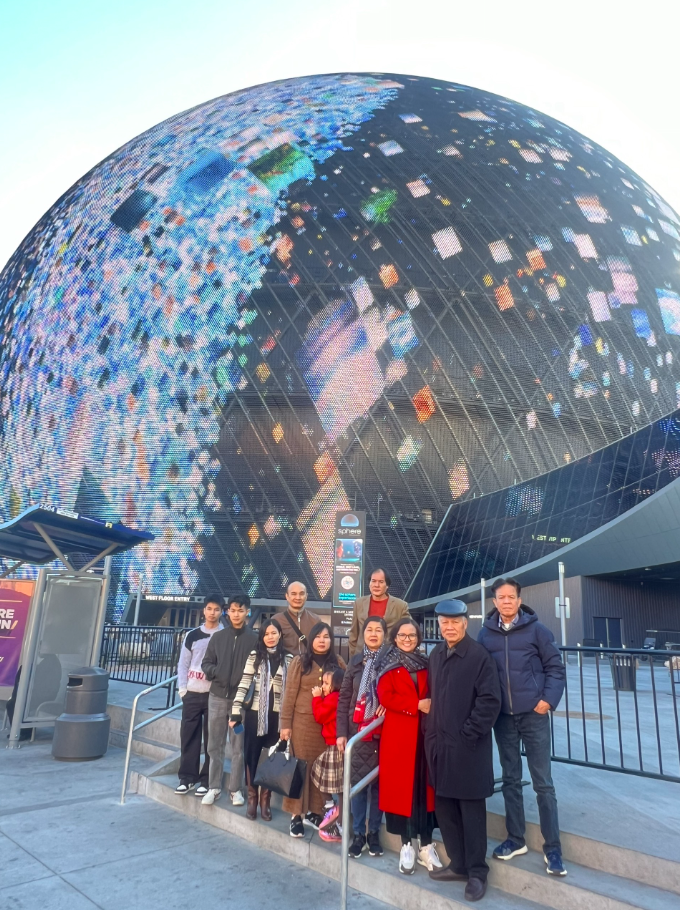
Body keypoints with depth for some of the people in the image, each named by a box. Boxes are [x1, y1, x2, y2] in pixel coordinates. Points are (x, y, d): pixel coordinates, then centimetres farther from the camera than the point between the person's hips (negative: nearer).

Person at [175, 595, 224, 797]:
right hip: (192, 694, 2)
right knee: (188, 736, 6)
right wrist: (182, 689, -1)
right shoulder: (192, 635, 5)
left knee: (211, 739, 3)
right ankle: (187, 777, 19)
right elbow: (183, 664, 8)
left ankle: (207, 780, 14)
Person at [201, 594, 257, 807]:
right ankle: (214, 787, 21)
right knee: (215, 745, 10)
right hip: (217, 697, 3)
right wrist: (216, 673, -11)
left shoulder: (254, 639, -3)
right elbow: (206, 663, 8)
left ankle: (236, 789, 18)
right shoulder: (218, 637, 6)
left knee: (239, 747, 6)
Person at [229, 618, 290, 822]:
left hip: (277, 714, 1)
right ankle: (252, 798, 21)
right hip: (255, 713, 0)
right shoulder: (254, 655, -2)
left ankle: (265, 800, 22)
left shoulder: (288, 658, 1)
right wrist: (236, 712, -9)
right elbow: (243, 684, -4)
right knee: (251, 755, 6)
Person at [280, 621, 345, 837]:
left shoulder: (338, 663, 4)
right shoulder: (300, 661, -2)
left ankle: (313, 811, 23)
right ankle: (296, 814, 14)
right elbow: (290, 693, -3)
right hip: (302, 722, -2)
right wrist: (285, 723, -4)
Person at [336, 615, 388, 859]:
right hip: (358, 729, 1)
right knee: (358, 780, 5)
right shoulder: (356, 661, 5)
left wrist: (390, 704, -19)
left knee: (379, 781, 7)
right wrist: (341, 732, 0)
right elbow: (344, 698, 5)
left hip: (384, 730, -1)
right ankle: (358, 833, 19)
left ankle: (374, 833, 22)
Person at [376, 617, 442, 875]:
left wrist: (431, 705, -8)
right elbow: (385, 697, -10)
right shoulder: (388, 665, 1)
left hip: (425, 733, 3)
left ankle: (426, 846, 18)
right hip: (398, 734, -3)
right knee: (401, 787, 2)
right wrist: (417, 705, -16)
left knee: (425, 787, 6)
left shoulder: (425, 664, 12)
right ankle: (406, 846, 16)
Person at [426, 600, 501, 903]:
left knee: (471, 810, 7)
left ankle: (477, 872, 23)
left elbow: (490, 701, -15)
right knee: (444, 808, 15)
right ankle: (459, 865, 32)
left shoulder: (479, 656, -13)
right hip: (439, 743, 6)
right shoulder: (436, 655, 7)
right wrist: (432, 732, 8)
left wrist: (468, 733, -15)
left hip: (468, 746, -6)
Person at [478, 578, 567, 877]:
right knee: (511, 780, 14)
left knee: (543, 782, 4)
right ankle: (515, 839, 29)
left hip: (533, 714, -2)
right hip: (502, 716, 3)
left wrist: (549, 699, -12)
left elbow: (555, 666, -3)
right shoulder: (486, 633, 0)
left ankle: (552, 848, 17)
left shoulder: (536, 629, -6)